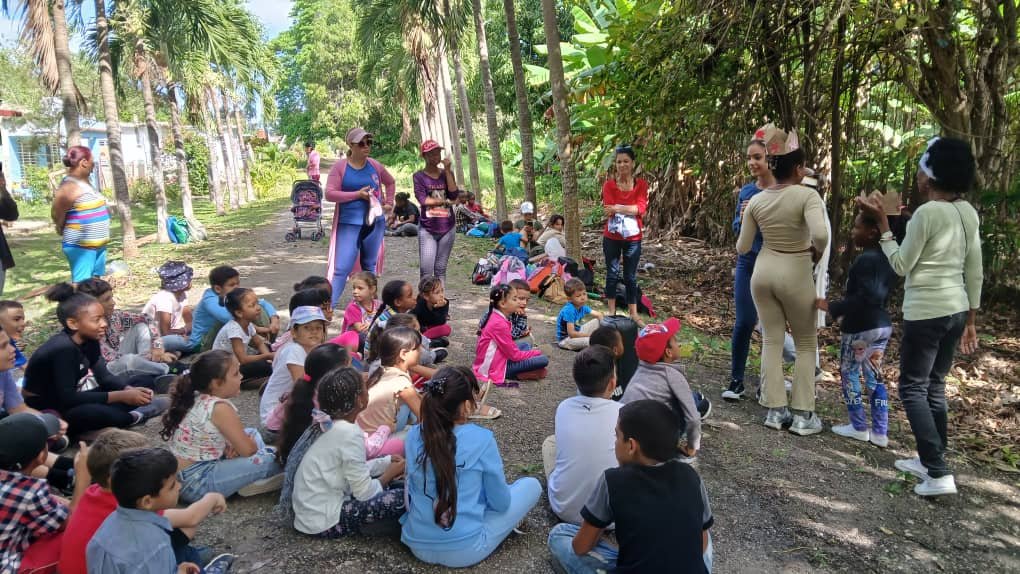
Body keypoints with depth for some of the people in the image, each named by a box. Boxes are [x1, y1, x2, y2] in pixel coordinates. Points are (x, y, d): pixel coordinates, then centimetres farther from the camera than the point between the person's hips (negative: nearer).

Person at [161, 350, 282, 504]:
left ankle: (252, 477, 0)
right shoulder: (220, 408, -22)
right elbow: (248, 450, -17)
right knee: (267, 460, -21)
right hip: (194, 484, -10)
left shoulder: (196, 399, 3)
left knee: (250, 433, 18)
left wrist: (230, 446, -2)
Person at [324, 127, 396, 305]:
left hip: (374, 223, 4)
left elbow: (391, 182, 24)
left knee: (370, 265, 14)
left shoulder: (375, 166, 6)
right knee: (341, 268, -11)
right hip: (349, 224, -4)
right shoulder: (340, 166, -6)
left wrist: (388, 202, 11)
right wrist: (357, 194, -16)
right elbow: (330, 193, -12)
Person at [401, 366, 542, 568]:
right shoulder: (481, 439, -19)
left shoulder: (413, 435, -6)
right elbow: (500, 503, -7)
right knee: (531, 485, 8)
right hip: (463, 552, -6)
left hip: (417, 545, 6)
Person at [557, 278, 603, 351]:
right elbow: (571, 333, -28)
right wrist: (589, 335, -22)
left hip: (577, 332, 9)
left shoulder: (582, 306, -1)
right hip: (565, 339, -9)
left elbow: (598, 315, 9)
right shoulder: (569, 310, -27)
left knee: (597, 321, 4)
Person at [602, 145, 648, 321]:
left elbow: (642, 208, -13)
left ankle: (633, 314, 17)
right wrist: (630, 209, -21)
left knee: (631, 277, 9)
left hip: (633, 238, 0)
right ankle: (611, 313, 18)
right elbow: (609, 210, -13)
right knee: (612, 275, 8)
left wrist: (618, 208, -18)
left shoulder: (641, 184, 0)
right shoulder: (609, 184, -3)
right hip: (612, 237, 0)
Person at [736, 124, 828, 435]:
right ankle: (802, 415, 13)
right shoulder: (807, 195, -14)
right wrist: (816, 251, -8)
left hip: (763, 271, 4)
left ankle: (776, 410, 17)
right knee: (806, 344, 12)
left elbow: (742, 248, 4)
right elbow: (820, 235, -30)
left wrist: (745, 220, 22)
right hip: (796, 274, -4)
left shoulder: (756, 200, 0)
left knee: (772, 341, 12)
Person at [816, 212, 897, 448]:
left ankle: (859, 427, 14)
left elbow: (865, 298, -27)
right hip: (882, 325, 9)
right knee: (875, 377, 14)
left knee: (849, 374, 7)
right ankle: (880, 432, 18)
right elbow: (880, 294, 13)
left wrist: (832, 307, -22)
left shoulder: (866, 259, -21)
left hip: (861, 328, -9)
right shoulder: (886, 257, 7)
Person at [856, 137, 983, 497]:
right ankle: (930, 460, 25)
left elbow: (901, 265, -10)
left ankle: (939, 473, -3)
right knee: (935, 387, 17)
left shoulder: (927, 213, -17)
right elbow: (975, 272, 10)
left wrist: (881, 221, -8)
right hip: (956, 311, 8)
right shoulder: (968, 212, 6)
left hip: (926, 313, -8)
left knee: (913, 389, 1)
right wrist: (971, 319, 18)